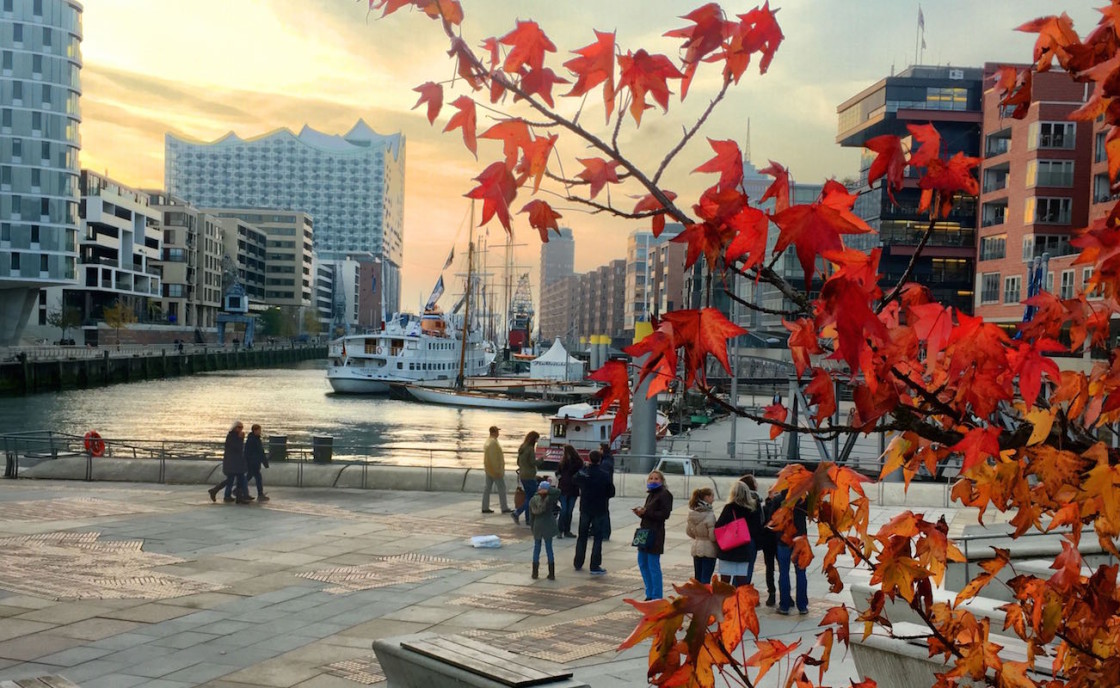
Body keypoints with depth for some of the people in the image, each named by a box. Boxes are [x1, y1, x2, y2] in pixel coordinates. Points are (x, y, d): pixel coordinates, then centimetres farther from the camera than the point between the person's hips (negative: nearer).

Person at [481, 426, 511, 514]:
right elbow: (494, 457, -24)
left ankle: (485, 508, 12)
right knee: (501, 488, -3)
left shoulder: (488, 441, 12)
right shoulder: (493, 442, -19)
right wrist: (498, 470, -22)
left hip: (489, 469, 10)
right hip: (495, 469, -10)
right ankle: (504, 508, 0)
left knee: (488, 488, 10)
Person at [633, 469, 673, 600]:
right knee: (642, 563, 14)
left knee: (653, 566, -7)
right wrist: (640, 512, -2)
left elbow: (665, 514, -17)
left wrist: (645, 512, -19)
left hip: (655, 534, -9)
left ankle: (657, 597, 0)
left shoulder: (664, 494, -9)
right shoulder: (651, 494, 17)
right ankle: (650, 594, 23)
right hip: (645, 531, 9)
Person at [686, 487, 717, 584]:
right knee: (706, 579, -2)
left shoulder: (692, 513, 1)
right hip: (708, 549, -7)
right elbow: (713, 536, -18)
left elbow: (688, 531, 11)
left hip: (696, 547, 7)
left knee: (697, 577, 15)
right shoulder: (709, 515, -20)